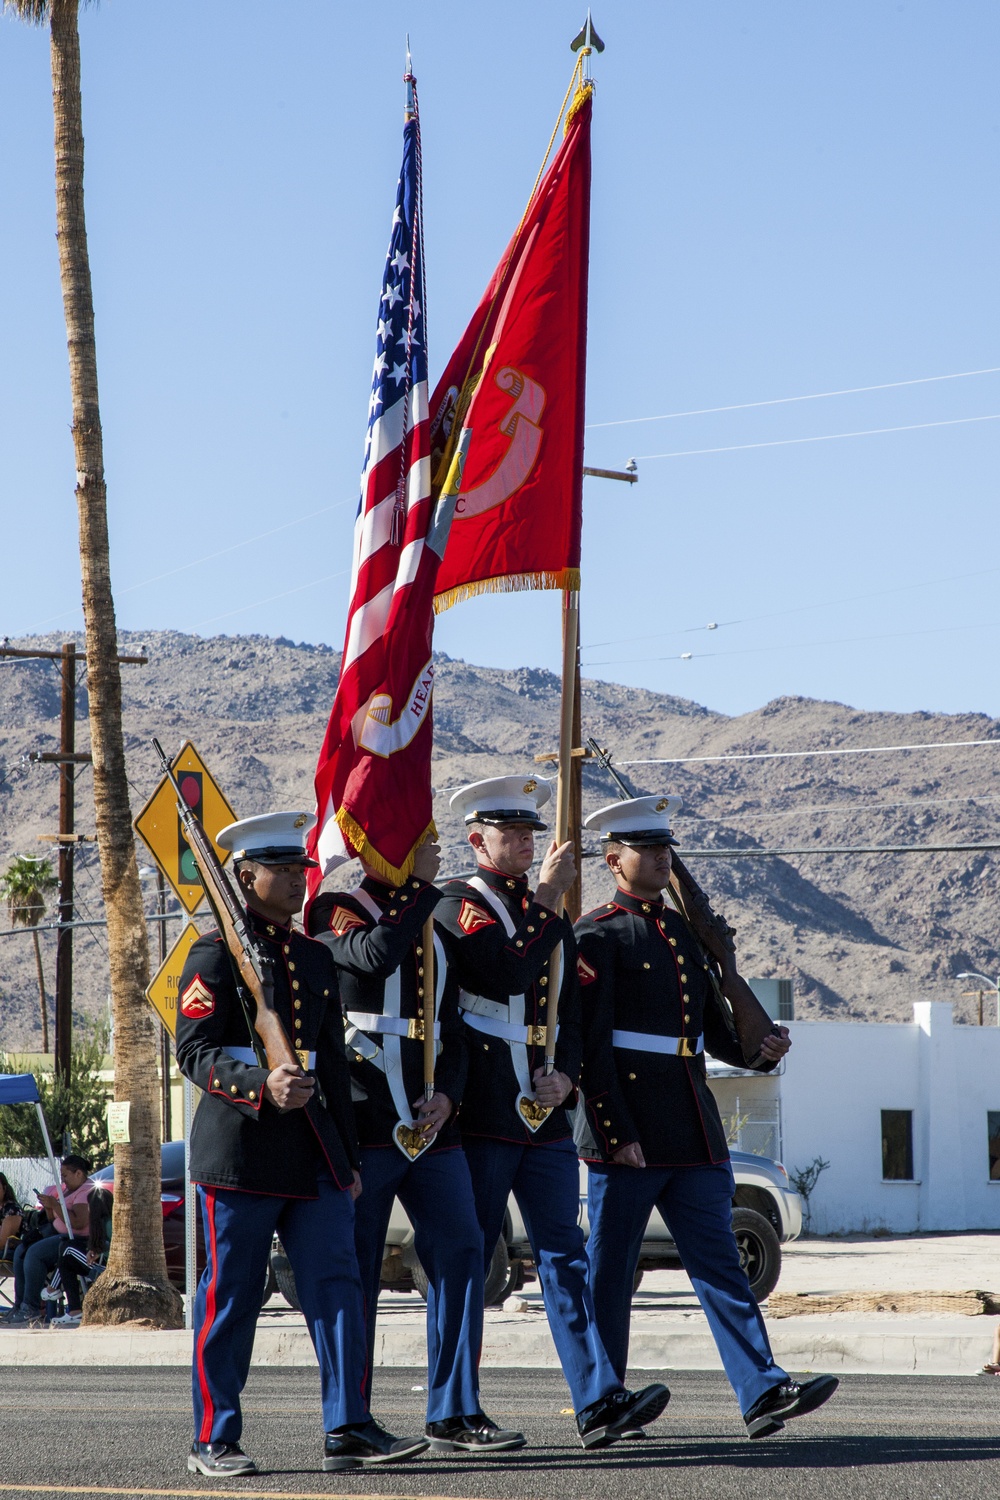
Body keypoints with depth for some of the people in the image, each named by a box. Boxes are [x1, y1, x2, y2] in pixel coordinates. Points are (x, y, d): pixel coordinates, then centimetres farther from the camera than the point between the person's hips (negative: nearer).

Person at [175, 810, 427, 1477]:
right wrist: (262, 1085, -28)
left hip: (314, 1151, 6)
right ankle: (215, 1440, 7)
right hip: (242, 1147, -6)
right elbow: (194, 1052, -11)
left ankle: (349, 1428, 0)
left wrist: (349, 1158, 20)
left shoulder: (316, 959, 18)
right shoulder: (217, 956, -3)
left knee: (338, 1284, -1)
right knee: (232, 1297, -1)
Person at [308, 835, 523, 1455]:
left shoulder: (432, 930, 19)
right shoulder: (337, 910, -1)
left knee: (461, 1255, -2)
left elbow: (453, 1030, 17)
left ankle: (457, 1414, 3)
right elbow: (377, 954, -23)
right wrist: (421, 885, -13)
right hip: (363, 1124, -6)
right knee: (357, 1276, 0)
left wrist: (447, 1096, 0)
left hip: (432, 1126, 6)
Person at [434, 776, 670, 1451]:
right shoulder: (460, 904, -3)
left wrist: (565, 1075, -2)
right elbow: (508, 972, -19)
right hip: (483, 1116, -6)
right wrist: (548, 900, -12)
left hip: (546, 1116, 6)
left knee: (564, 1255, -1)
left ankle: (600, 1403, -7)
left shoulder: (549, 915, 19)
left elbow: (573, 1010, 17)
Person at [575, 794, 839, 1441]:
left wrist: (761, 1050, 0)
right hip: (630, 1132, -7)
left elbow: (714, 1027, 22)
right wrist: (617, 1135, -16)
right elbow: (590, 1046, -11)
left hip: (695, 1132, 7)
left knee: (721, 1264, 1)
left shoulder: (688, 932, 18)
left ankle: (764, 1391, -5)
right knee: (609, 1273, 2)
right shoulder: (598, 937, -5)